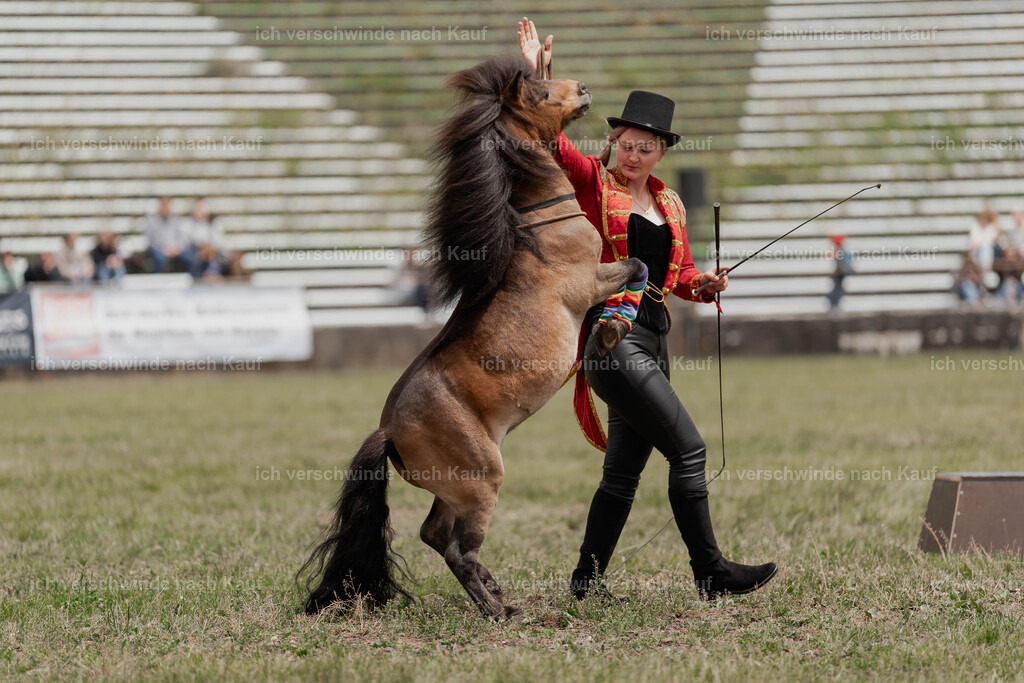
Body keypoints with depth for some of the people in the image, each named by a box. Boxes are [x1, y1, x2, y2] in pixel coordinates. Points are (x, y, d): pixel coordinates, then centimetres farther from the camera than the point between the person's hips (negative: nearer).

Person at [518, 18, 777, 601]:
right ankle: (710, 571, -7)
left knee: (625, 469, 10)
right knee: (688, 448, -12)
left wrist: (705, 284, 2)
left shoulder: (670, 205, 16)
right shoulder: (592, 180, 0)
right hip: (611, 334, -7)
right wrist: (537, 78, -21)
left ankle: (588, 577, 18)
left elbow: (681, 273, 22)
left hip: (651, 339, 7)